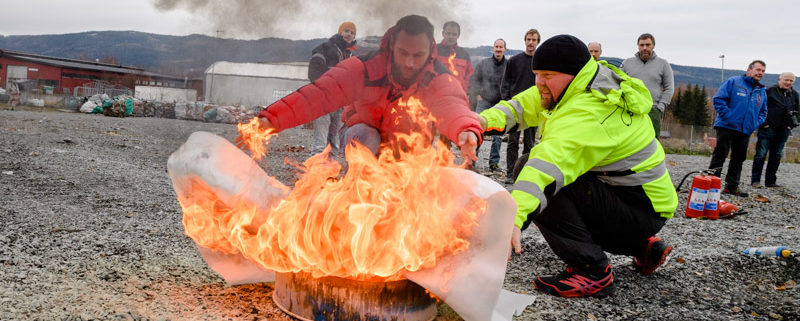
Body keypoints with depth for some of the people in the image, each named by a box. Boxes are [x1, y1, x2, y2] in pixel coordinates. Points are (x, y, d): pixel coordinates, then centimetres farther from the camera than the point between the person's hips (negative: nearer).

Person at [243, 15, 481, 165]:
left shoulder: (439, 80, -25)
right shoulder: (365, 68, -26)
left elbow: (451, 103, -46)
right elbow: (320, 93, -36)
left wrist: (467, 131, -72)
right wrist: (271, 118, -50)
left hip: (409, 154, 3)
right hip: (364, 144, -3)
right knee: (364, 136, -32)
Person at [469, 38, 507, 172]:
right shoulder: (483, 63, 6)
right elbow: (474, 80, 14)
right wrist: (477, 94, 4)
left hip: (501, 104, 0)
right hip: (484, 102, 1)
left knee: (498, 134, 3)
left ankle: (494, 161, 13)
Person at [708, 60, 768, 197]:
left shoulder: (762, 91, 16)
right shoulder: (733, 82, -3)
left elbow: (763, 112, 24)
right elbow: (718, 99, -10)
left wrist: (755, 123, 5)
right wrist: (728, 117, -16)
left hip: (746, 130, 7)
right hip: (727, 127, -6)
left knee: (739, 159, 10)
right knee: (719, 156, -7)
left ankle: (731, 186, 18)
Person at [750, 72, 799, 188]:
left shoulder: (794, 94, 12)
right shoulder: (770, 91, -4)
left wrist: (790, 125, 10)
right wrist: (763, 123, -8)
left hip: (784, 130, 5)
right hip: (768, 129, -5)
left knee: (776, 156, 8)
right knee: (761, 154, -5)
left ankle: (771, 181, 15)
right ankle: (755, 180, 0)